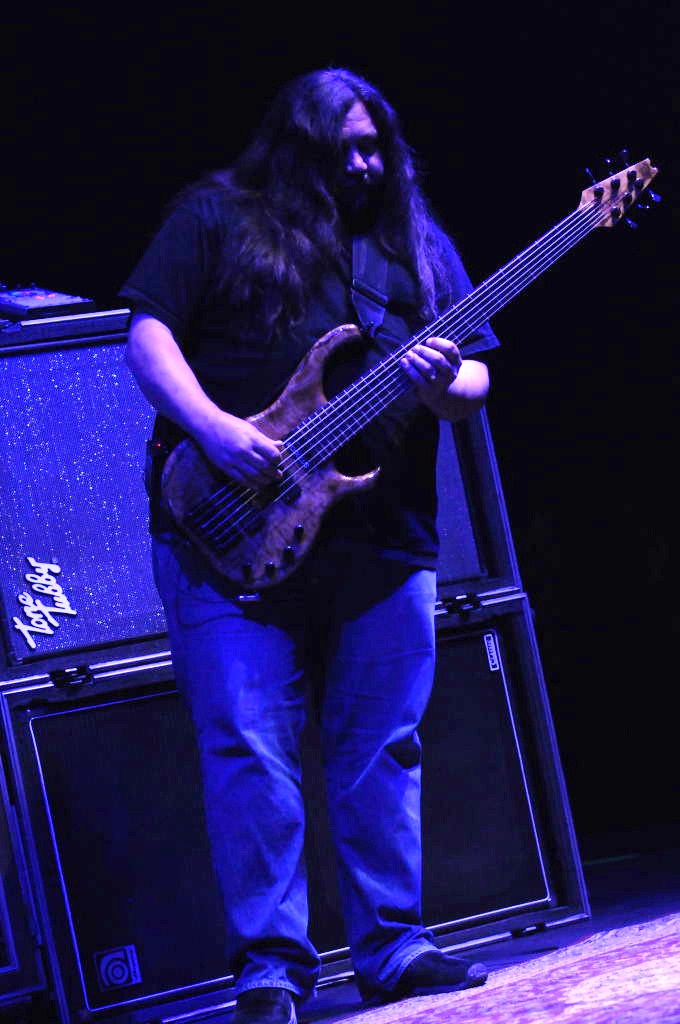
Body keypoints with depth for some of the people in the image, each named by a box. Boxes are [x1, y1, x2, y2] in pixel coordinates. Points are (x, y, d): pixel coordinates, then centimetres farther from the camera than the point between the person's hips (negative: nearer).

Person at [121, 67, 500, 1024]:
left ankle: (392, 946, 14)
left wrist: (444, 382, -10)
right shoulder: (217, 217, 4)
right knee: (249, 749, -5)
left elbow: (476, 380, 14)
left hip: (385, 539, 4)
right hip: (233, 539, -3)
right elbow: (148, 332, -3)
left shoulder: (417, 242, 16)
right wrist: (215, 431, -18)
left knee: (382, 749, 6)